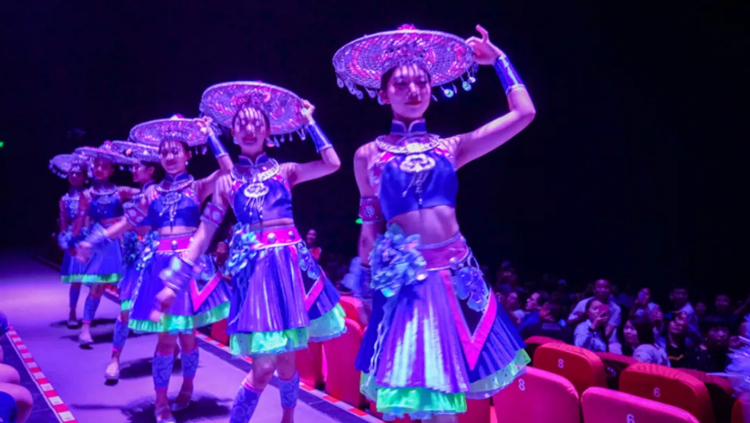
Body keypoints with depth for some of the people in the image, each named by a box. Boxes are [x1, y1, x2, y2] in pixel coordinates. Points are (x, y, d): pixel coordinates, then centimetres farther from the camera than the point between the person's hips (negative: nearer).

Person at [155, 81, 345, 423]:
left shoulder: (285, 171, 10)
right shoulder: (227, 181, 10)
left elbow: (332, 164, -2)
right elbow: (203, 234, 9)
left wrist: (309, 122, 8)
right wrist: (174, 281, 5)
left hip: (290, 262, 1)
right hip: (254, 267, -1)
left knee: (285, 358, 9)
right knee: (265, 364, -9)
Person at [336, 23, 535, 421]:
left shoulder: (450, 147, 9)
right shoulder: (368, 156, 6)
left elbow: (524, 112, 7)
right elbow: (369, 229, 10)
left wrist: (498, 59, 11)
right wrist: (364, 291, 10)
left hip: (455, 274, 2)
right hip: (404, 279, -2)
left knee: (447, 385, 8)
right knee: (421, 391, -1)